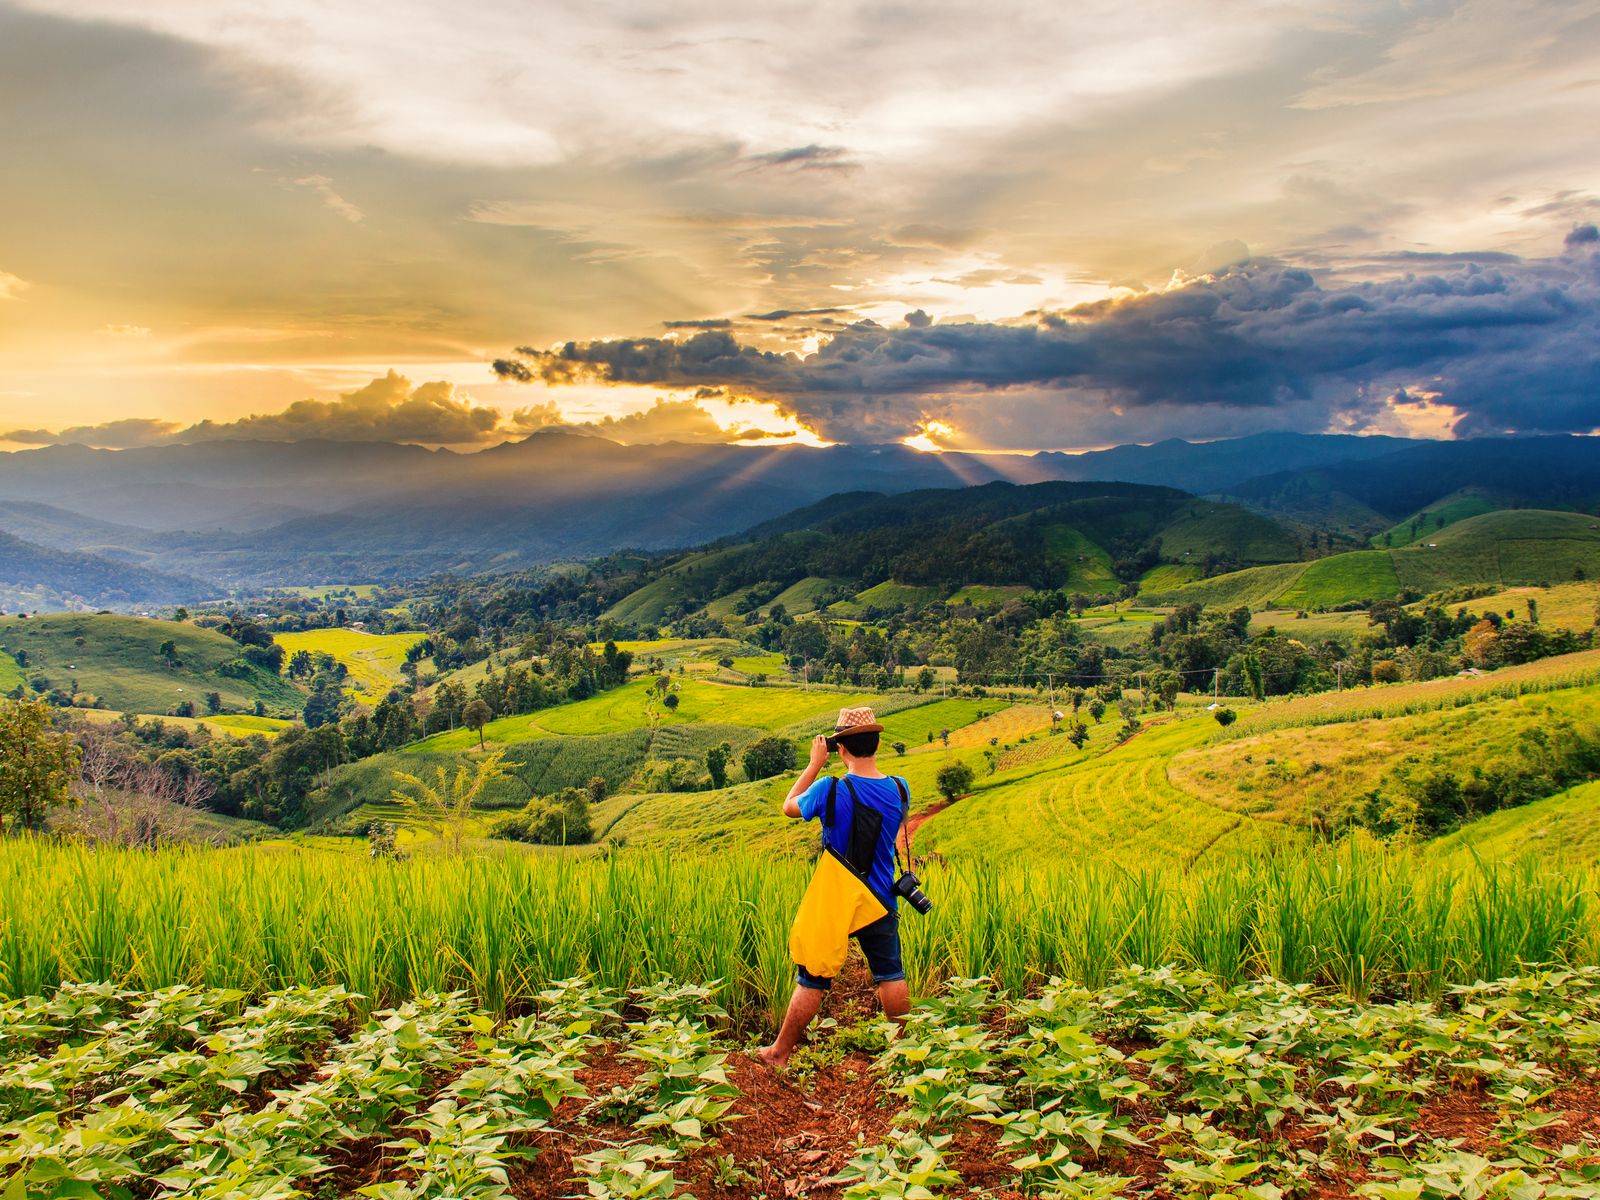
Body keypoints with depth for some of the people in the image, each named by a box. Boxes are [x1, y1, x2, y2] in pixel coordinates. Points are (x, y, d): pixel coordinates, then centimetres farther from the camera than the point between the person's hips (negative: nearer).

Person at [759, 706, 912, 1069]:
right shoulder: (899, 789, -8)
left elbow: (789, 807, -1)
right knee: (890, 975, 16)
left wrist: (815, 764, 3)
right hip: (880, 903, 3)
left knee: (811, 980, 7)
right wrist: (864, 765, 10)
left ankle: (780, 1054, 19)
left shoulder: (830, 789, -20)